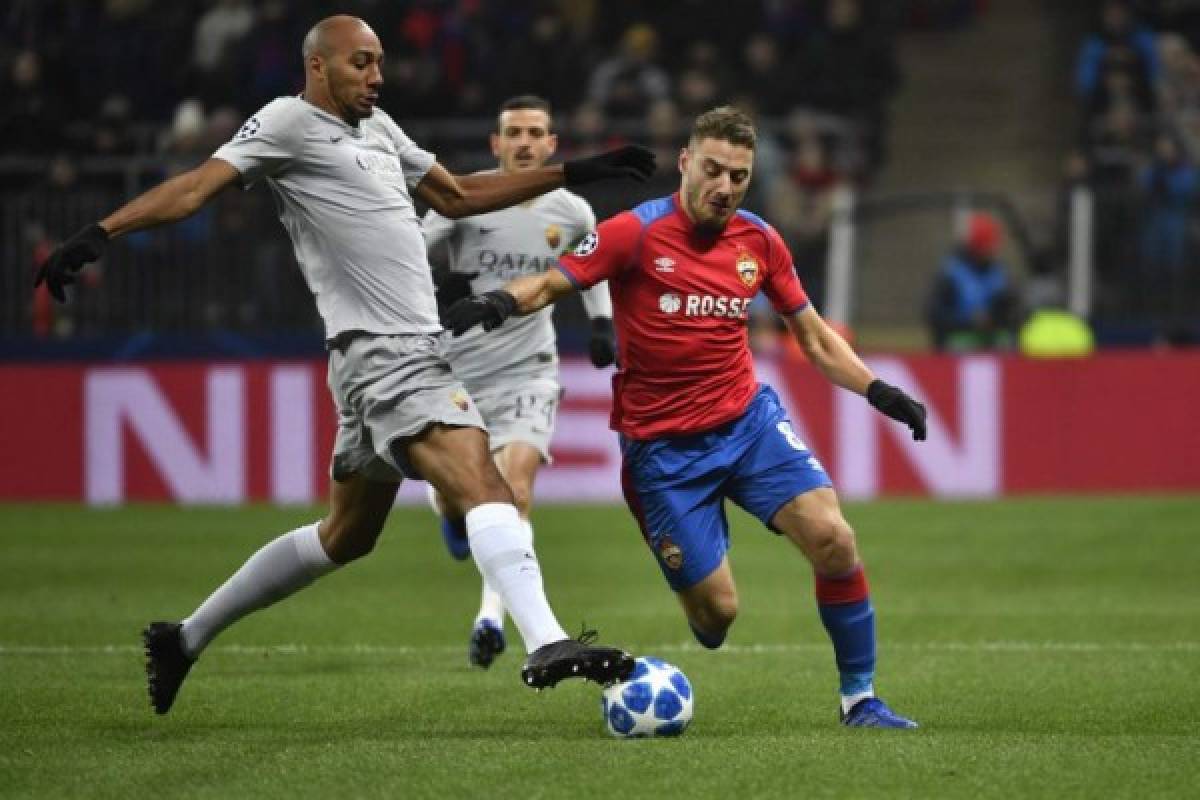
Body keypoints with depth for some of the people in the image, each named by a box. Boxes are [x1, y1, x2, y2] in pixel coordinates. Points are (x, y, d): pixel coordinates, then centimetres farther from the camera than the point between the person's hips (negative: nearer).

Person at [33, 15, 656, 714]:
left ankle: (187, 638, 27)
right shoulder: (290, 122, -4)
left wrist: (573, 173, 28)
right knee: (484, 485, -24)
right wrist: (102, 233, -24)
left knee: (346, 536, 17)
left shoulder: (378, 128, 21)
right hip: (385, 358, -10)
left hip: (416, 350, 10)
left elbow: (458, 196, 30)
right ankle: (548, 646, -37)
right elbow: (198, 186, -11)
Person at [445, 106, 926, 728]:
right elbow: (549, 284, -10)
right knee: (715, 609, -8)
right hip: (662, 446, -4)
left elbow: (814, 338, 13)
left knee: (832, 538, -17)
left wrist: (876, 390, 1)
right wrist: (498, 302, -32)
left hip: (749, 420, 4)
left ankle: (859, 699, -2)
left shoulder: (759, 242, 3)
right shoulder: (636, 232, -10)